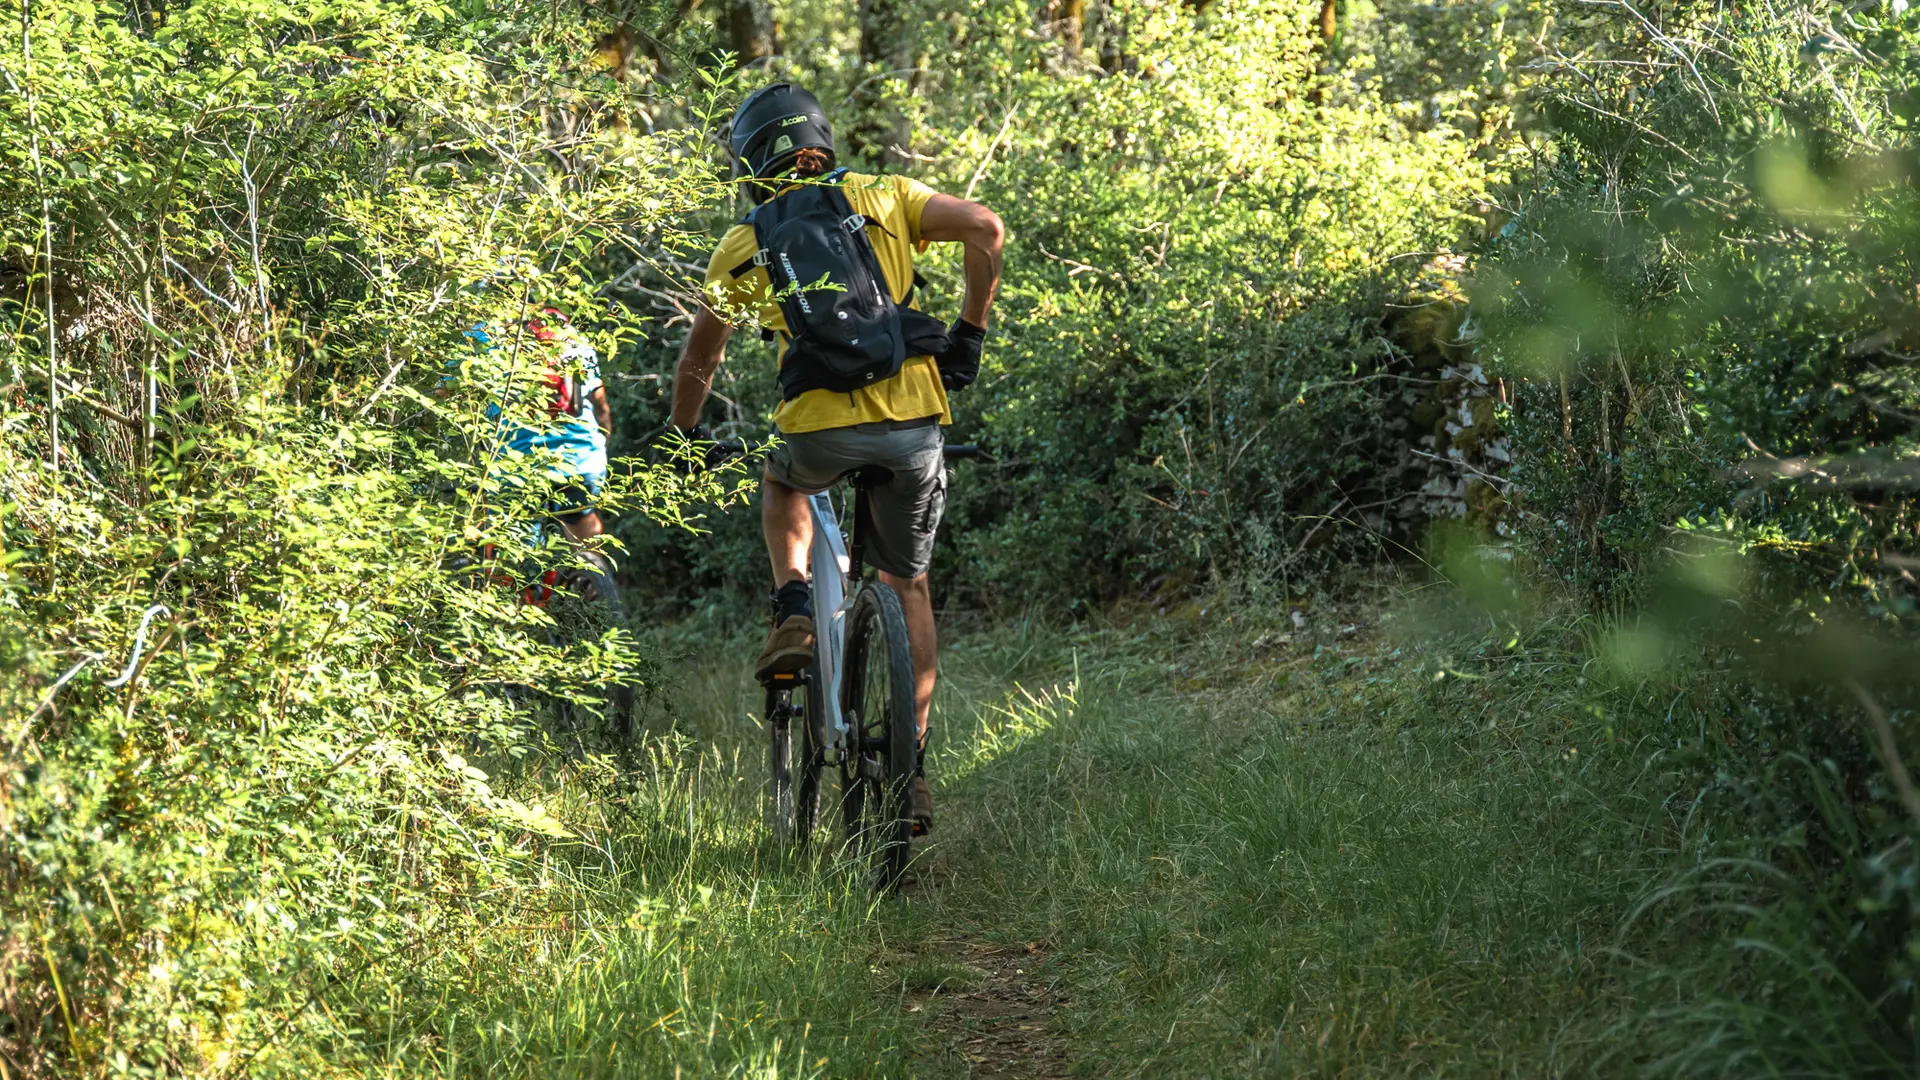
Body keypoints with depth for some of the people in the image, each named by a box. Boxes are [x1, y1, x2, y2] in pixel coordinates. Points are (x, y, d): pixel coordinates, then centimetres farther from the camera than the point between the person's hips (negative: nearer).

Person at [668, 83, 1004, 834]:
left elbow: (699, 358, 19)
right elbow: (985, 227, 0)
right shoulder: (881, 197, 13)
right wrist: (969, 330, 8)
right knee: (906, 585, 18)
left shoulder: (743, 247, 13)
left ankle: (793, 613, 13)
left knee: (782, 483, 36)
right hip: (914, 422, 1)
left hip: (823, 428, -1)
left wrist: (684, 435, 35)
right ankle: (912, 764, 12)